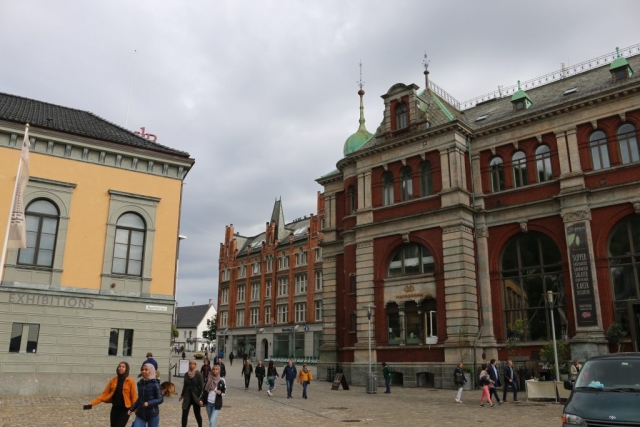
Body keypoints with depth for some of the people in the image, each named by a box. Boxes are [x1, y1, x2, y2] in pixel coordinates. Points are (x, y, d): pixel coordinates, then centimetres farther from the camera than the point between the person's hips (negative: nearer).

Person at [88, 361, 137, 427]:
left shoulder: (130, 381, -8)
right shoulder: (113, 380, 4)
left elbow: (133, 397, -8)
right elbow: (105, 394, 5)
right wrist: (92, 403, -3)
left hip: (125, 410, -5)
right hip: (115, 409, 5)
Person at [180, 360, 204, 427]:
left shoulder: (198, 374, -11)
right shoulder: (186, 374, 3)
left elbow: (202, 386, -12)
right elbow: (185, 385, 14)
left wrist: (200, 398, -17)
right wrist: (182, 395, 18)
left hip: (195, 397, -4)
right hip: (187, 397, 4)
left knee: (197, 414, 7)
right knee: (184, 414, 0)